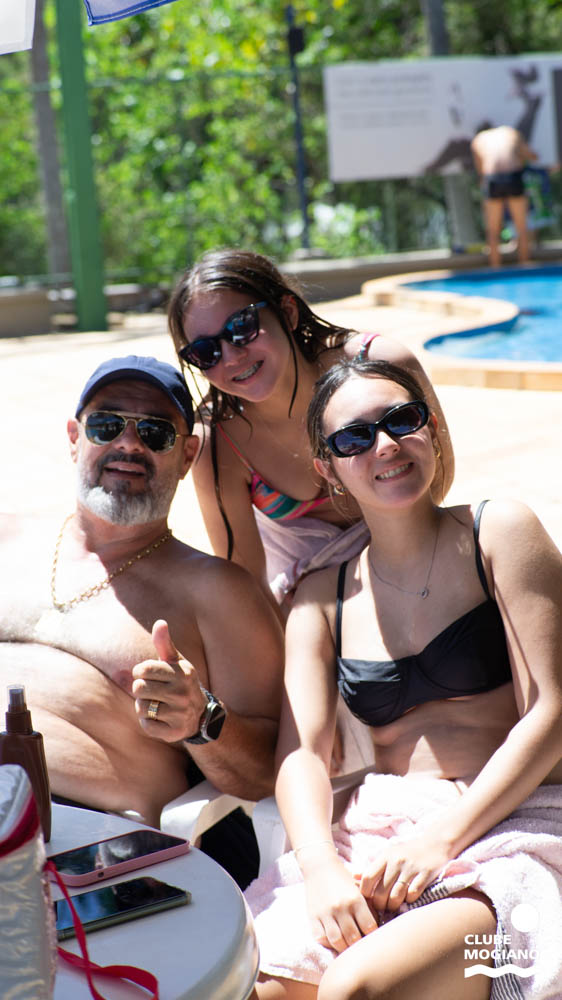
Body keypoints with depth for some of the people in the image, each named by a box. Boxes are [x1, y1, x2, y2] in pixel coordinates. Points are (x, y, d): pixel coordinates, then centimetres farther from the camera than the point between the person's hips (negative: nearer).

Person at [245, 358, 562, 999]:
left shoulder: (498, 532, 2)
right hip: (379, 828, 4)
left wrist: (443, 837, -15)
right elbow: (301, 750, 4)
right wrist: (321, 866, -17)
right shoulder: (323, 597, 13)